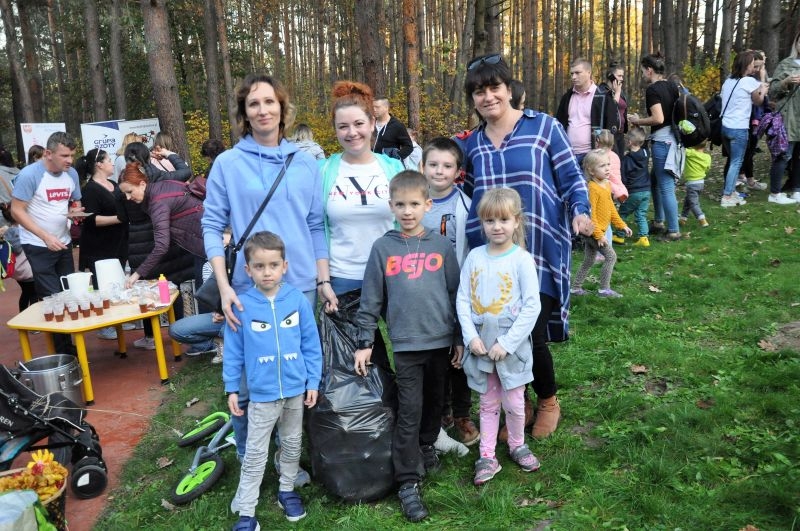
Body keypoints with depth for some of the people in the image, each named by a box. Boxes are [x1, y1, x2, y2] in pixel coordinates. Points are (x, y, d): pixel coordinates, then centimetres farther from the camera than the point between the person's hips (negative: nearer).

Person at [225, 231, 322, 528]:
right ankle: (245, 512, 21)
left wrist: (313, 382, -1)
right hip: (261, 394, -2)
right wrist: (232, 389, 0)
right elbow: (233, 352, -3)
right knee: (254, 455, 9)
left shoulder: (298, 300, -9)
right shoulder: (241, 306, -11)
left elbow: (311, 345, -2)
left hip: (295, 390, 2)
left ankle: (286, 491, 41)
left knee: (292, 445, 20)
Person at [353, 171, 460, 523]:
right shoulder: (383, 247, -1)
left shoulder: (442, 245, 1)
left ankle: (427, 445, 44)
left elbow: (456, 293, 5)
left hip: (441, 340, 2)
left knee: (434, 402, 18)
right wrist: (365, 342, -2)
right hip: (405, 343, -2)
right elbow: (371, 299, 0)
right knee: (408, 412, 1)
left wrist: (460, 338, 6)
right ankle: (408, 482, 10)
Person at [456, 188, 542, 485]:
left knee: (513, 402, 11)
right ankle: (487, 457, 23)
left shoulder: (522, 260, -10)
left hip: (512, 343, -2)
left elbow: (532, 307, -11)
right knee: (488, 402, 14)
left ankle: (517, 446, 35)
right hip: (480, 343, 3)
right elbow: (462, 299, 0)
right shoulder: (475, 257, 0)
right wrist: (471, 336, -10)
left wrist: (506, 343, -14)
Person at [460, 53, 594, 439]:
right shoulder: (472, 144, 12)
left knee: (531, 333, -3)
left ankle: (548, 402, 28)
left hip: (539, 251, -3)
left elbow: (571, 179, 1)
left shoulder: (544, 126, 0)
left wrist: (580, 212, -16)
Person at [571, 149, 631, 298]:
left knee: (589, 261, 15)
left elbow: (611, 208, 19)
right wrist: (599, 235, -22)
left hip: (596, 231, 9)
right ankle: (604, 289, 0)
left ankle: (576, 287, 24)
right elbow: (590, 214, -22)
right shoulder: (593, 188, -20)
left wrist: (621, 225, 19)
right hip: (593, 231, -9)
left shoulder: (606, 185, 9)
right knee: (611, 256, -8)